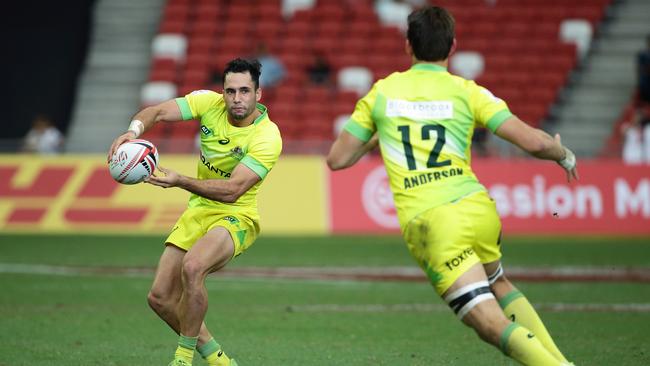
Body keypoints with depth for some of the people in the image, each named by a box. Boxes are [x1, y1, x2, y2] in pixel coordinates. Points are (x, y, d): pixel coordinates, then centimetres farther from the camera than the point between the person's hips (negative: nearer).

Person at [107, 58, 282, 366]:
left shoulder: (267, 136, -22)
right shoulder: (209, 103, -7)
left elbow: (232, 190, -29)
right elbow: (158, 111, -12)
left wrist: (180, 181, -40)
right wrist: (134, 130, -35)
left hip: (236, 217, -6)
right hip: (197, 213, 6)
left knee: (192, 268, -35)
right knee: (160, 298, 1)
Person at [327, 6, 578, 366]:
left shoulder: (381, 92, 9)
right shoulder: (467, 92, 5)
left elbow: (337, 159, 15)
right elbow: (533, 142, -4)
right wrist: (563, 155, 18)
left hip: (426, 224, -2)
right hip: (477, 207, 2)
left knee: (492, 325, -3)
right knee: (500, 286, 30)